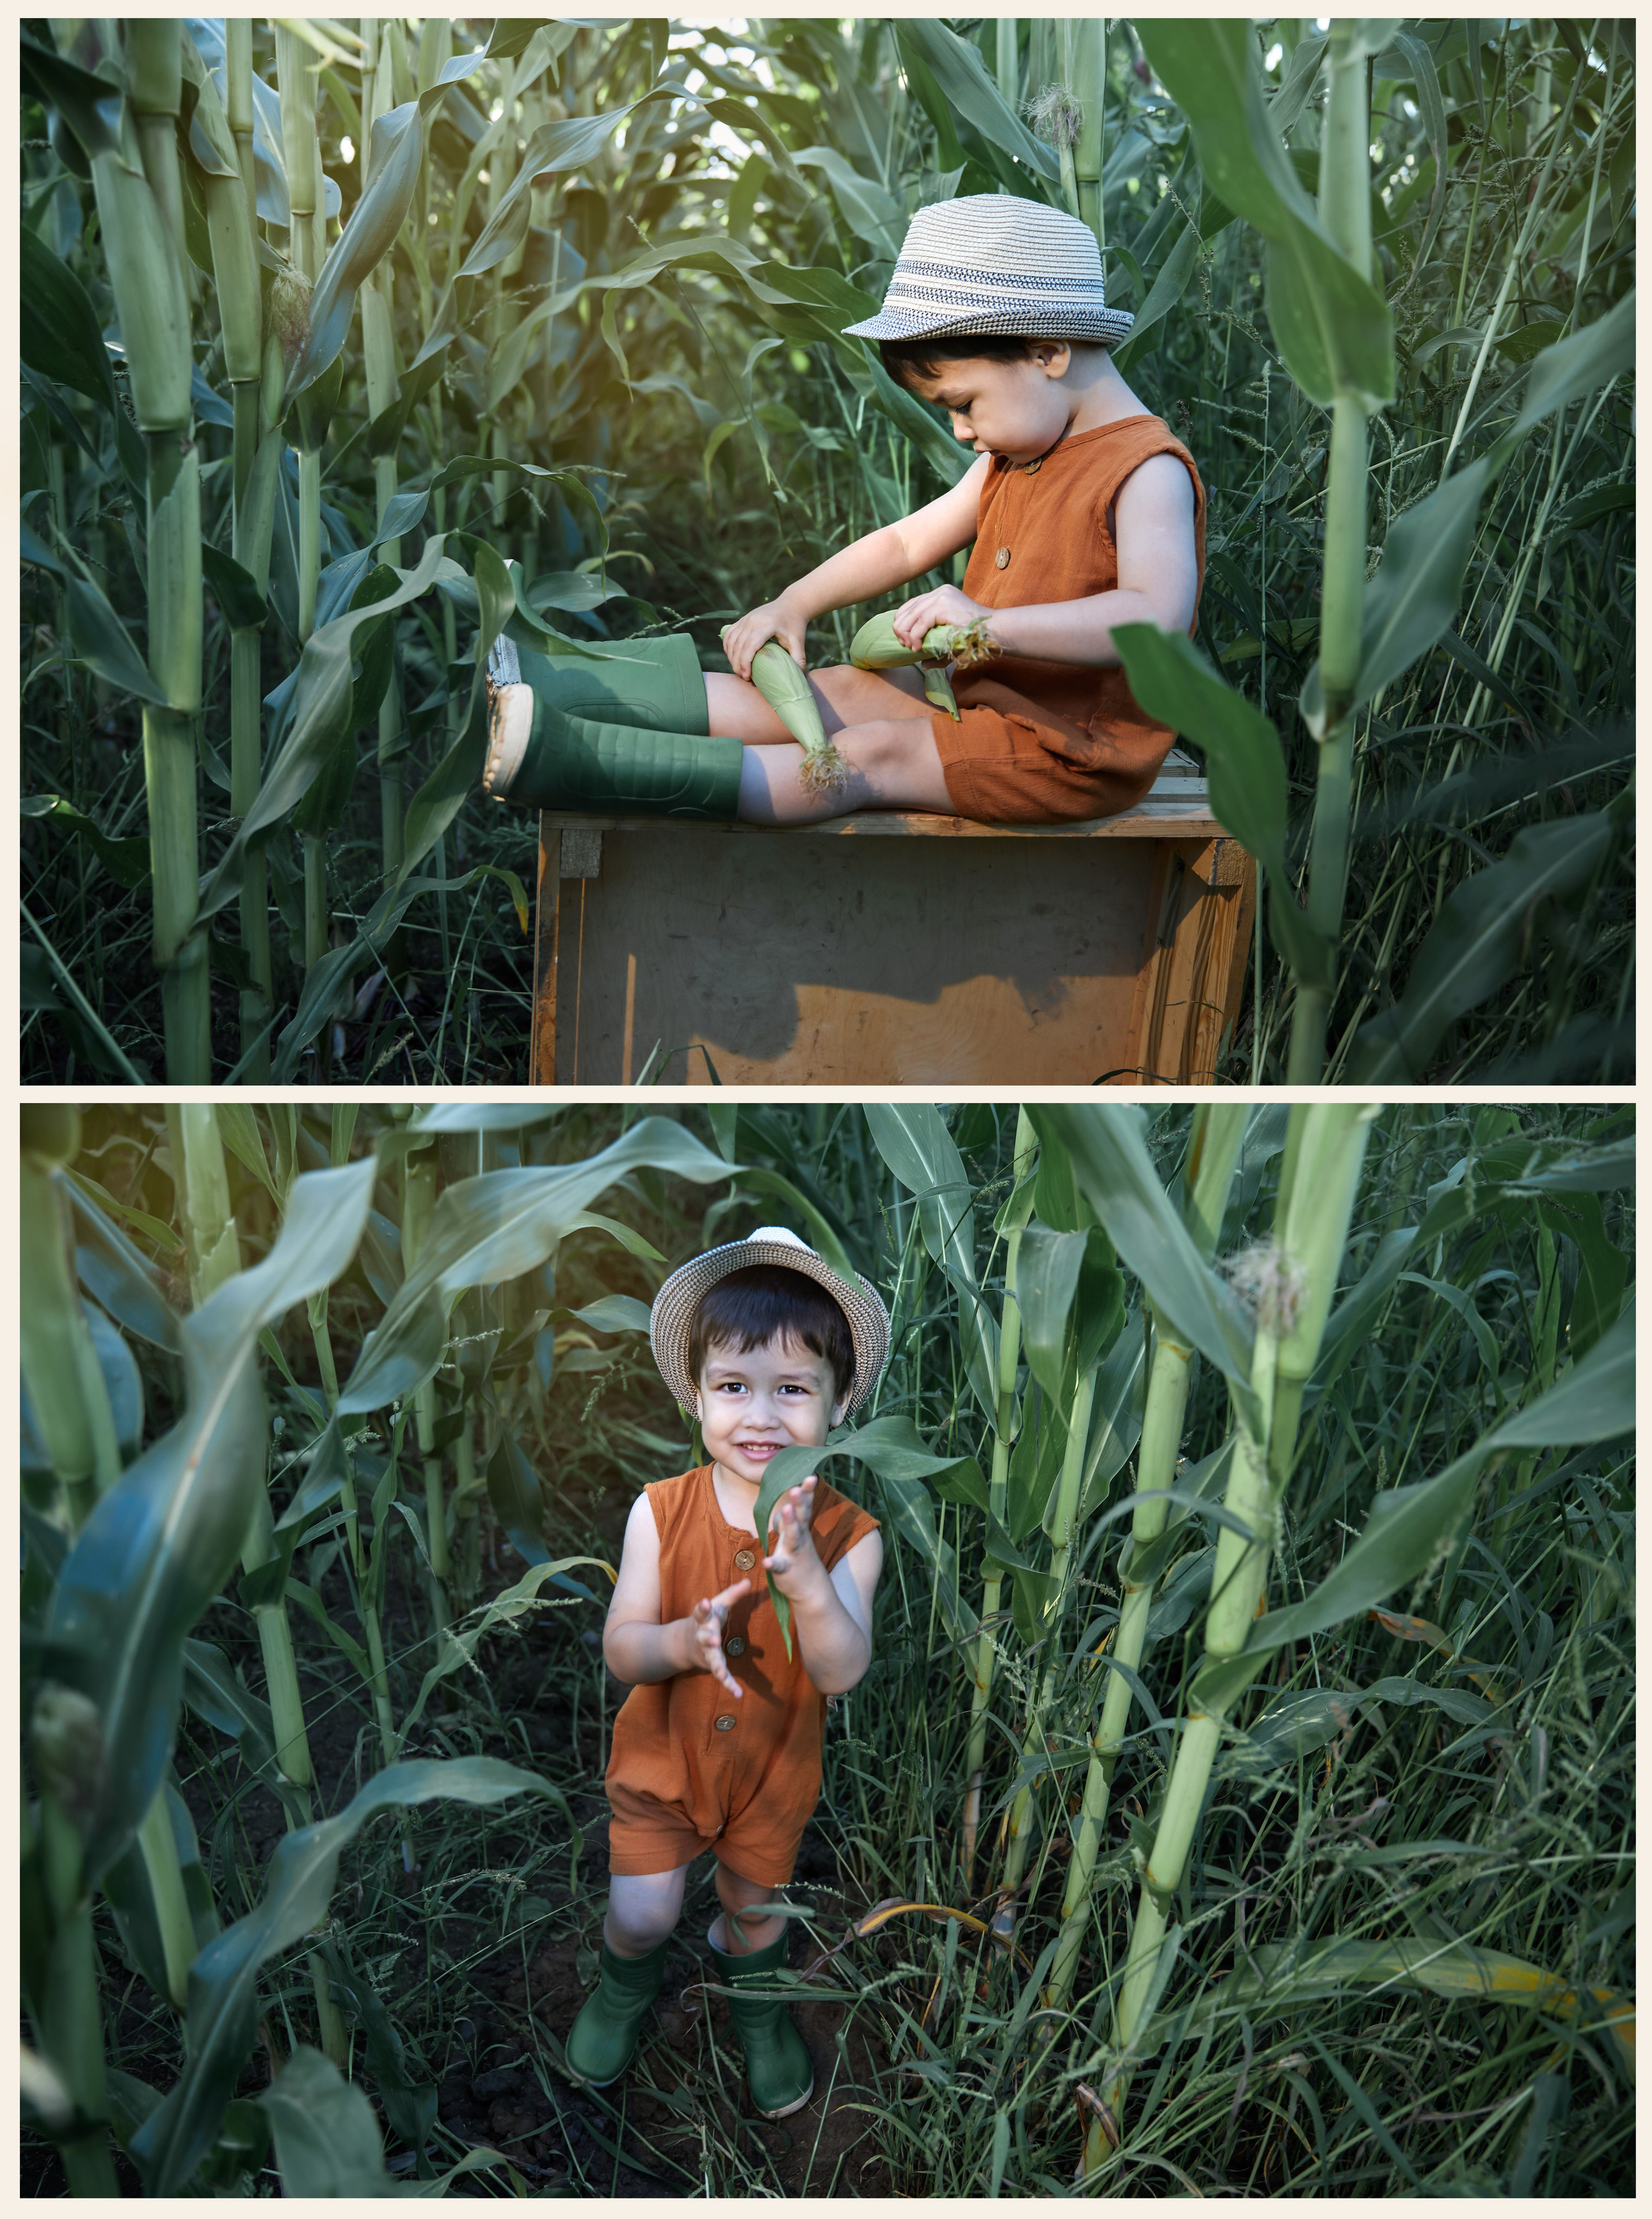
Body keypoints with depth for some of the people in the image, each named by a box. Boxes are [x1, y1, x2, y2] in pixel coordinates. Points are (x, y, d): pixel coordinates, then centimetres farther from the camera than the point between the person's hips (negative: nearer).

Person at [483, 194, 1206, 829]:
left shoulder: (1147, 473, -19)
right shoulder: (1015, 455, 12)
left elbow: (1159, 616, -35)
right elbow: (905, 542, 16)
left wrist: (989, 624, -42)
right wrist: (793, 606, 5)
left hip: (1071, 752, -9)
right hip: (981, 694, 9)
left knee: (869, 757, -22)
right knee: (829, 690, -2)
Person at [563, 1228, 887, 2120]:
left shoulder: (847, 1534, -24)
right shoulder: (660, 1512, -22)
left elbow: (842, 1672, -29)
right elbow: (620, 1649, -18)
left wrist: (805, 1573, -46)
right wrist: (682, 1642, -40)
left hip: (773, 1769, 1)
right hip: (661, 1755, 0)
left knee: (755, 1905, 23)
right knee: (640, 1916, 9)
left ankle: (754, 1997, 58)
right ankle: (625, 1988, 47)